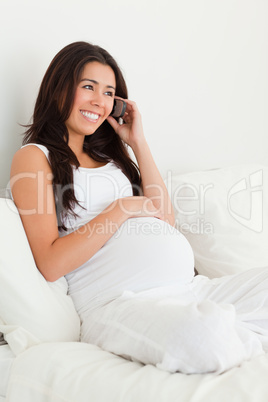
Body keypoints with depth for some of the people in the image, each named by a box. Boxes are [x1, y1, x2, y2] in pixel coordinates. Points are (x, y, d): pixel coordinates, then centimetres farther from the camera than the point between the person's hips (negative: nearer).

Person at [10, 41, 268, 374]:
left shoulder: (108, 154, 25)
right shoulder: (34, 158, 6)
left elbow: (166, 219, 13)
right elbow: (50, 264, -8)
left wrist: (138, 143, 14)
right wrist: (121, 208, -5)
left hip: (189, 289, 7)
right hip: (118, 305, -6)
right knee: (204, 334, -36)